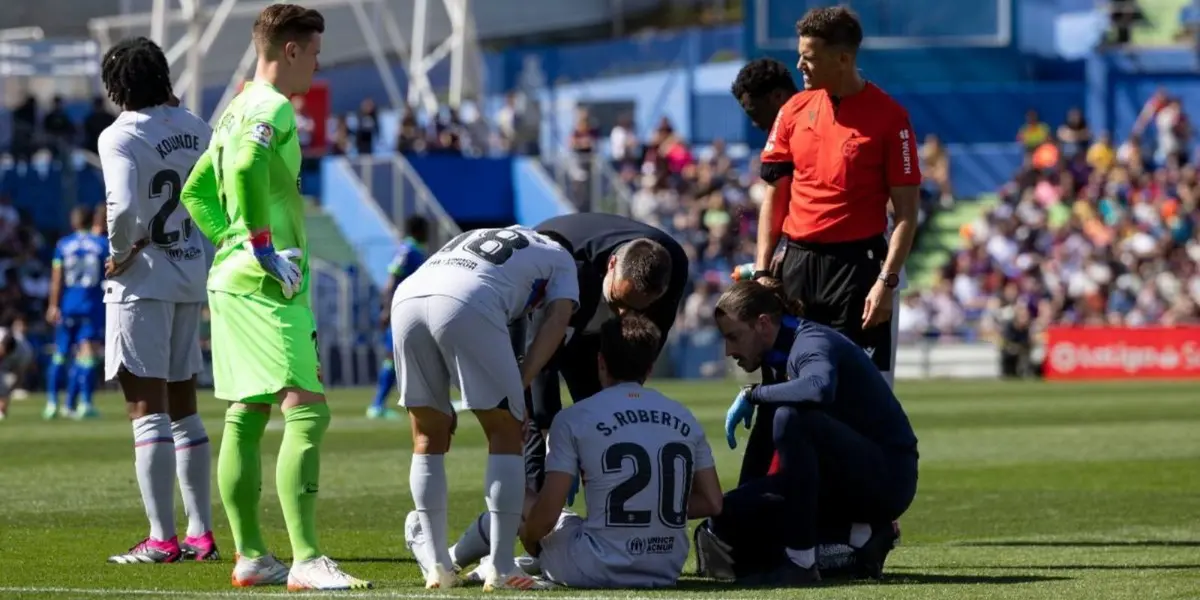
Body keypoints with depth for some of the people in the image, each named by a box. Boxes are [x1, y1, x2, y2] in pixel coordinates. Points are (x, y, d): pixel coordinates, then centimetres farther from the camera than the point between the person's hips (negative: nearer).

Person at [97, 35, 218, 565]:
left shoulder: (120, 136, -15)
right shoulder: (195, 129, 6)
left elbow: (122, 206, -27)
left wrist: (120, 254, -12)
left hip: (142, 283, -7)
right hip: (190, 279, 7)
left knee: (147, 410, -4)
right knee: (183, 410, 15)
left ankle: (162, 539, -7)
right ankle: (201, 533, 17)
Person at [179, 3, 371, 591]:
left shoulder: (238, 110, 18)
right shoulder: (272, 108, -12)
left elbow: (196, 191, 27)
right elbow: (246, 169, -32)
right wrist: (263, 245, -24)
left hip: (231, 280, 11)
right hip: (265, 285, -11)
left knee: (247, 416, 12)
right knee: (306, 411, -15)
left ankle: (250, 556, 17)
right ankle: (306, 560, -22)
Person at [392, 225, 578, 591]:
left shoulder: (477, 237, 43)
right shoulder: (558, 257, 30)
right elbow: (556, 320, 13)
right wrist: (519, 386, 4)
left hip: (407, 296, 5)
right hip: (468, 305, -5)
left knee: (429, 439, 18)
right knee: (505, 435, 9)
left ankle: (437, 567, 19)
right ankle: (500, 569, 5)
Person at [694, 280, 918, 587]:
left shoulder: (811, 343, -17)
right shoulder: (780, 353, 10)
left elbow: (820, 389, -41)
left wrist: (752, 394, -28)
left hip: (888, 478, -9)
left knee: (791, 418, -33)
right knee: (730, 514, -1)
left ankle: (801, 561, -26)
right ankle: (859, 535, 0)